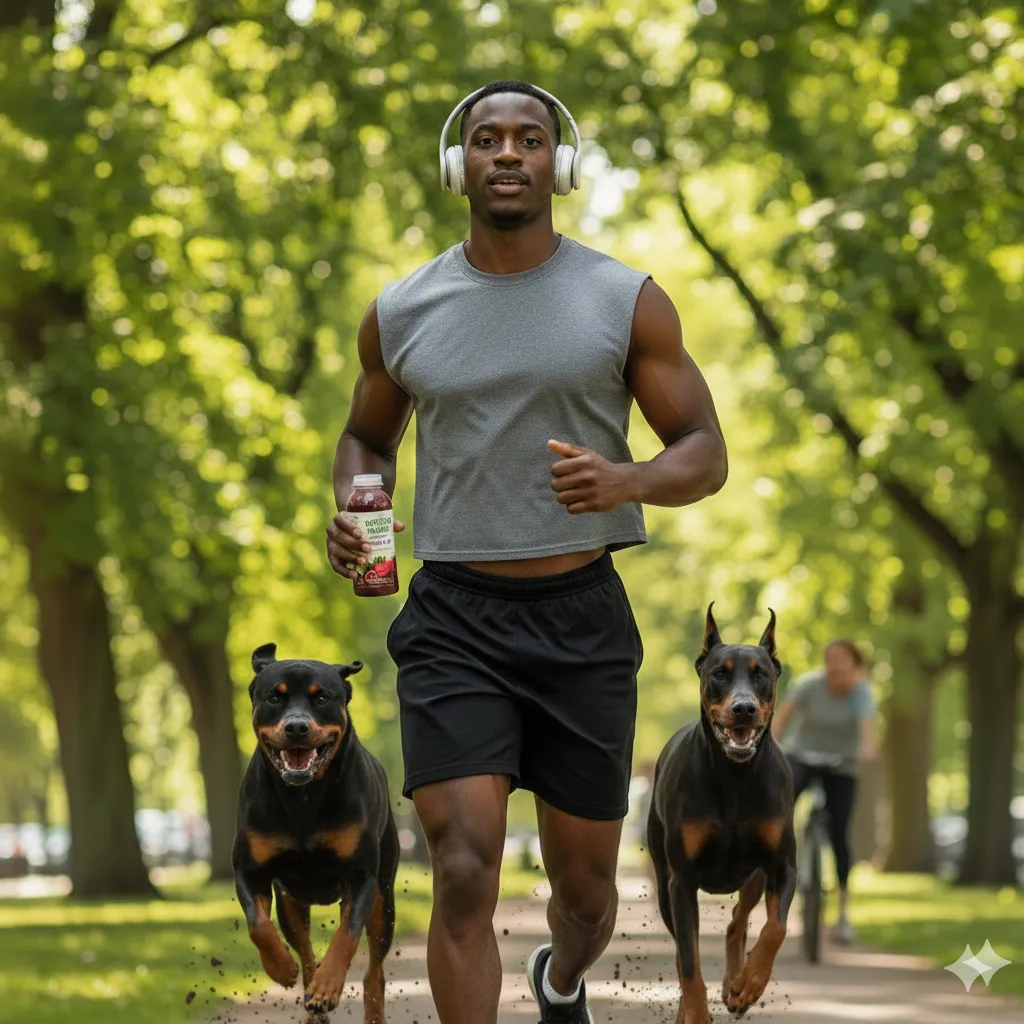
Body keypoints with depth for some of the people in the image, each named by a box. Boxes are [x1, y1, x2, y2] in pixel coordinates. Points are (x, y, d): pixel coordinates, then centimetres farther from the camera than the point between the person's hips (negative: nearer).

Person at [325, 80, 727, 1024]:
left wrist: (629, 481, -21)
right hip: (454, 618, 0)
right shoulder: (400, 316, 5)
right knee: (464, 874, -17)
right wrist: (351, 512, -1)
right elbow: (368, 435, 21)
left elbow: (705, 455, 2)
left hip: (583, 619, 1)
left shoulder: (628, 302, 0)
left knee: (585, 889, 14)